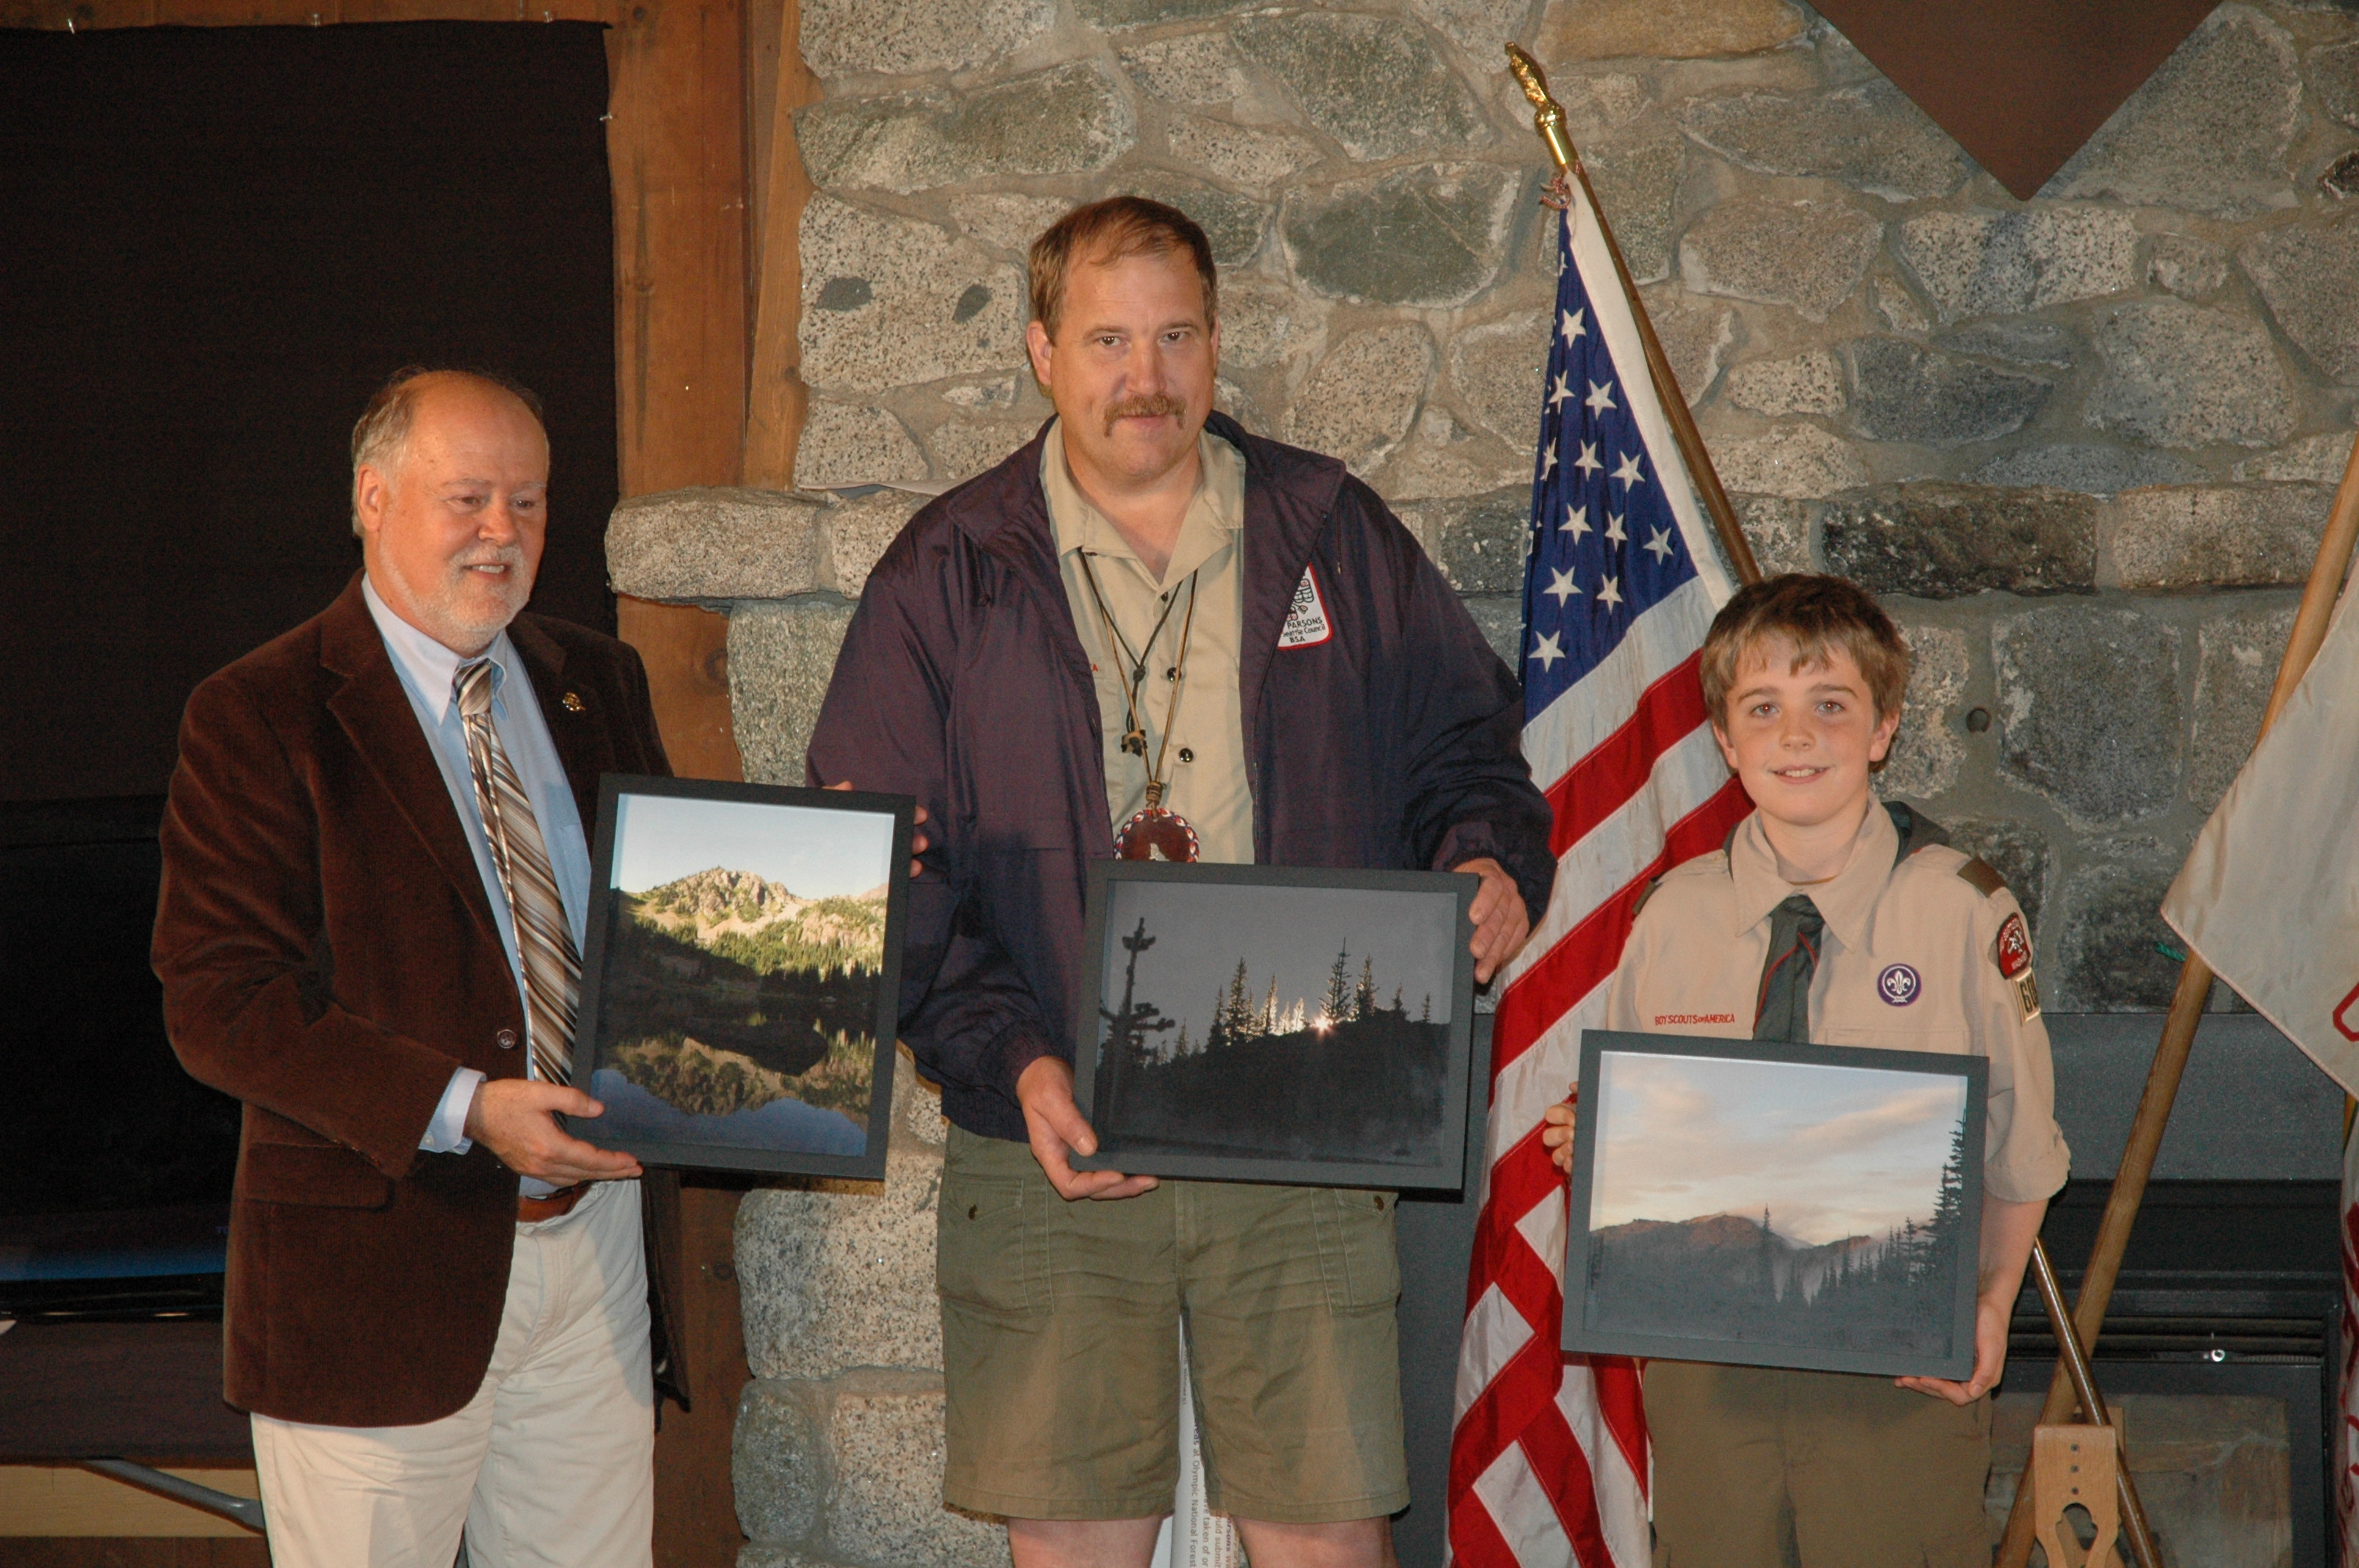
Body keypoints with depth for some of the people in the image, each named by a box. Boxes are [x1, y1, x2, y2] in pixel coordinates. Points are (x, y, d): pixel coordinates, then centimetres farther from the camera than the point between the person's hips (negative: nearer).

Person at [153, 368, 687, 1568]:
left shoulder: (600, 687, 12)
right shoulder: (257, 720, -7)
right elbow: (217, 1006, -13)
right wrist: (462, 1110, -23)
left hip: (597, 1235, 5)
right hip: (379, 1263, -5)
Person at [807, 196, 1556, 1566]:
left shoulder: (1335, 538, 10)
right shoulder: (951, 576, 5)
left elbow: (1465, 752, 17)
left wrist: (1492, 865, -7)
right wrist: (1010, 1056, -14)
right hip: (1052, 1144, 0)